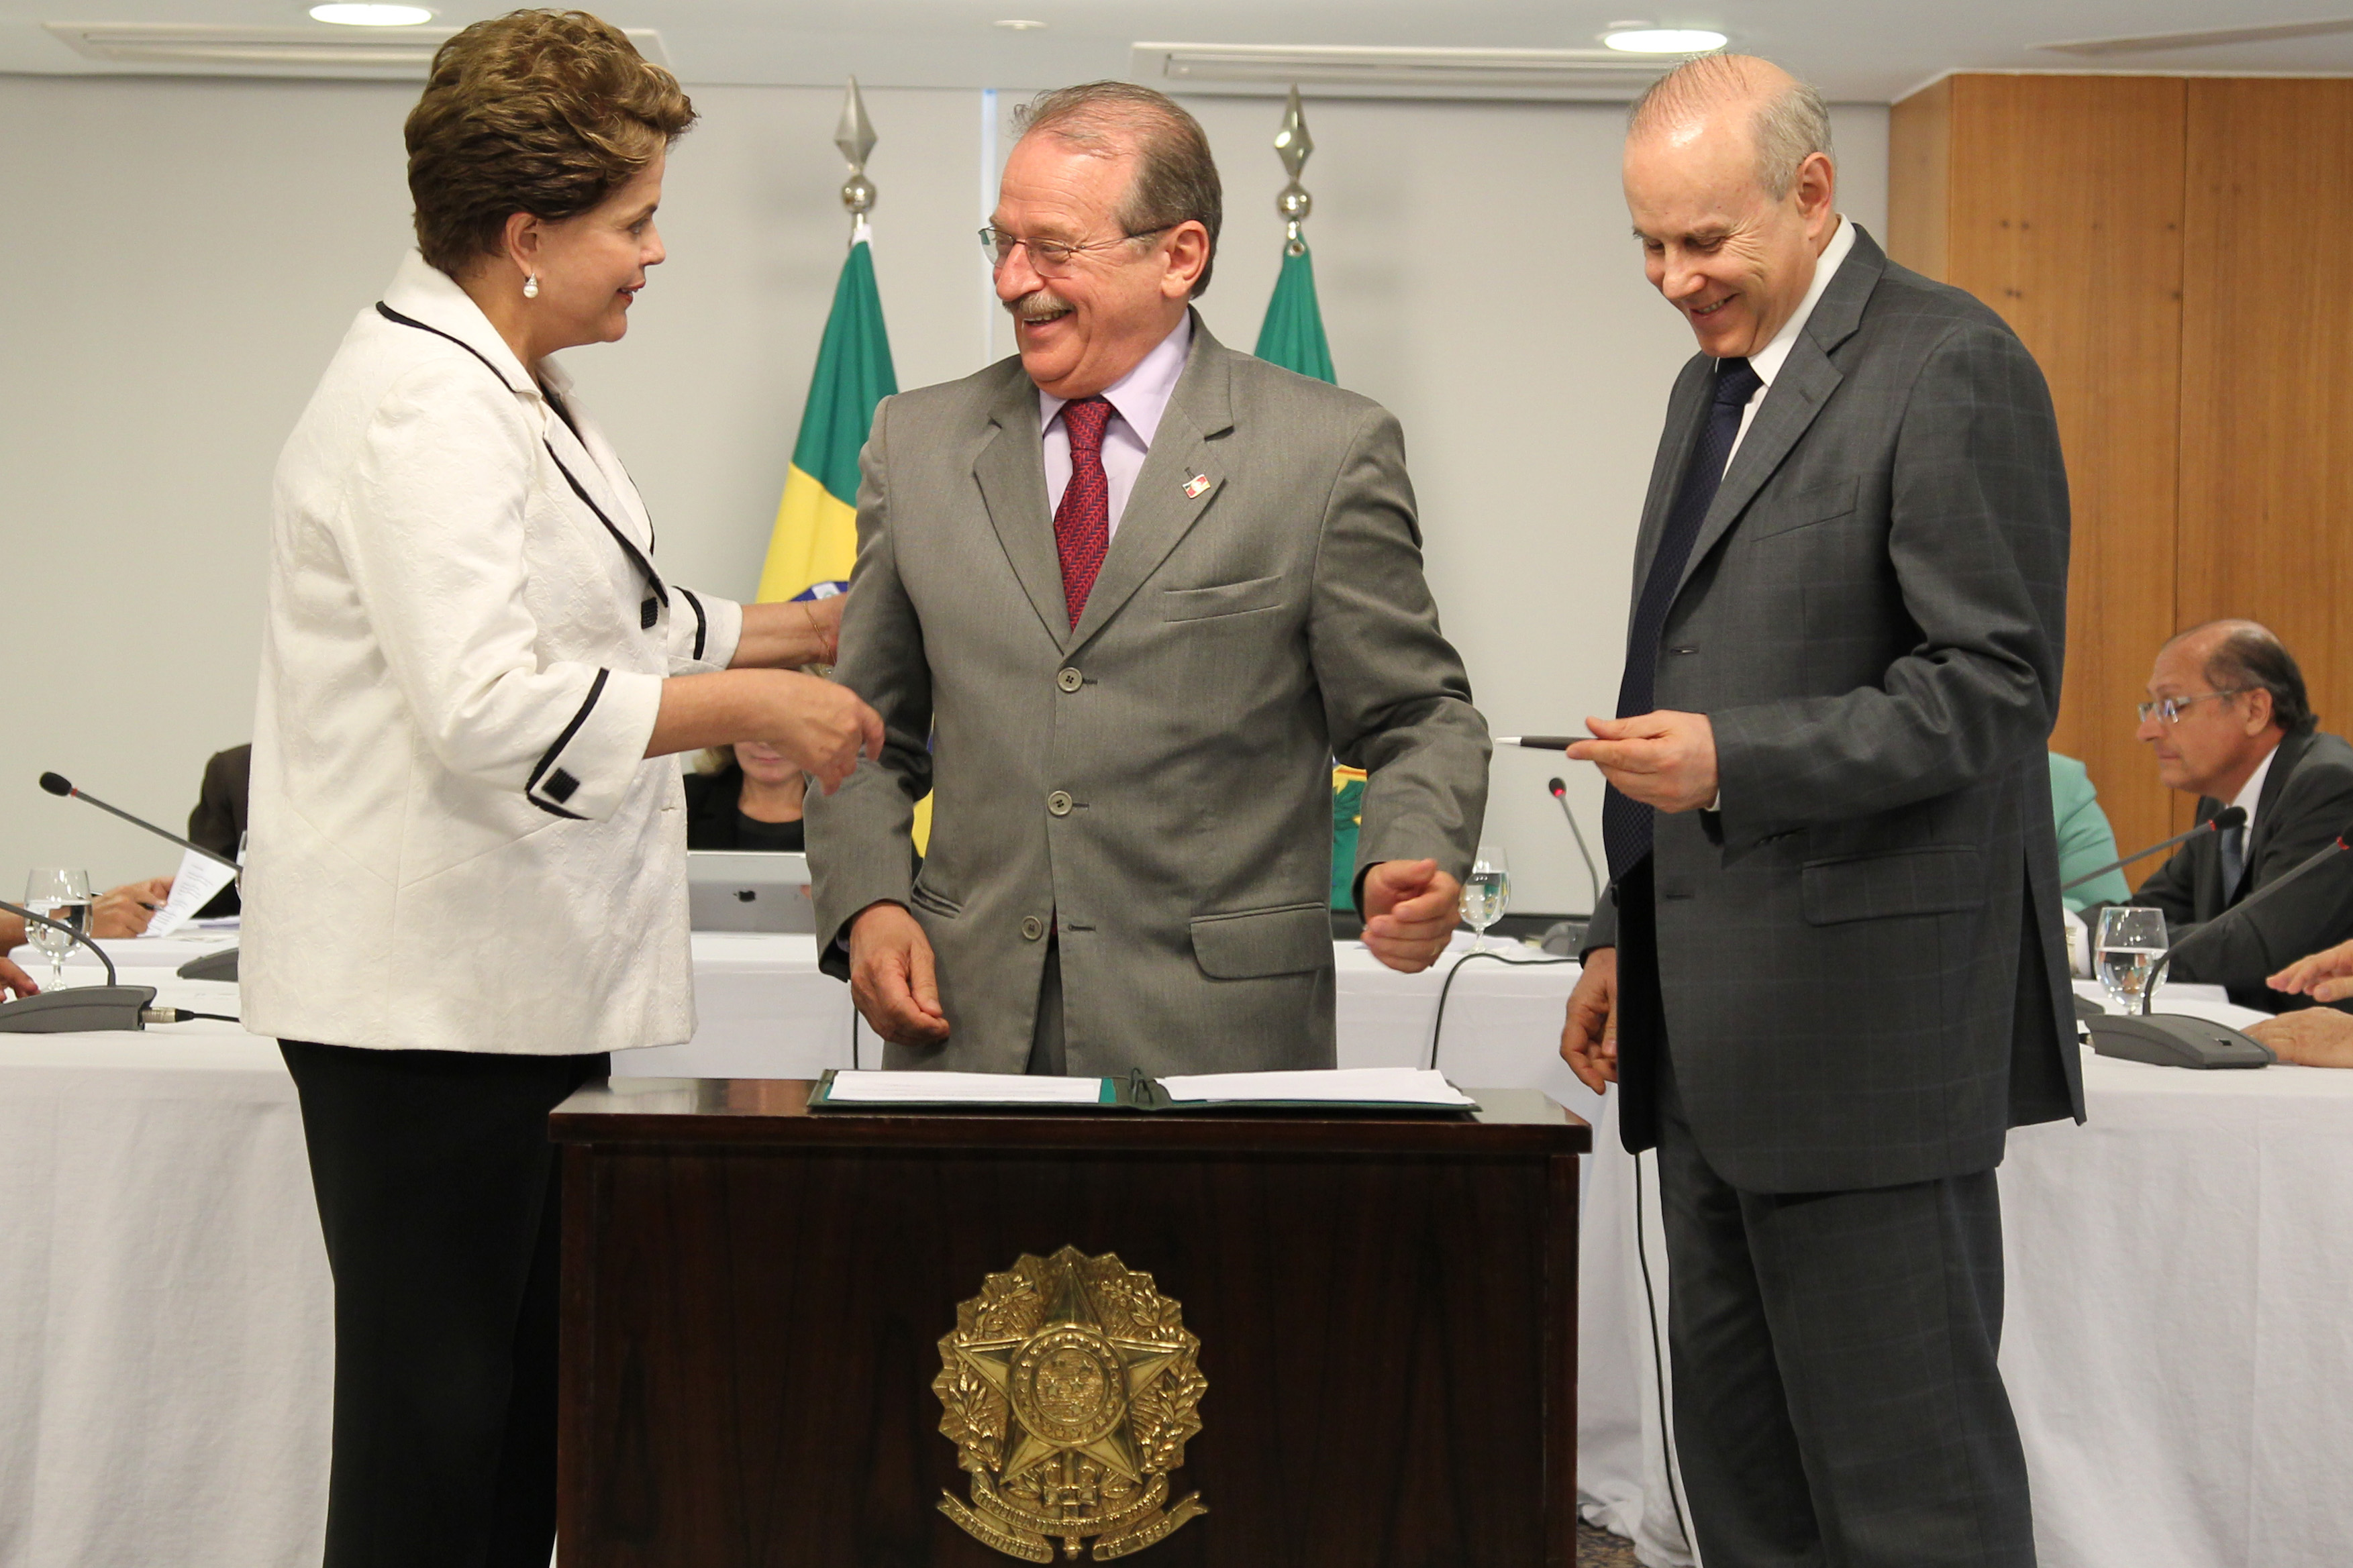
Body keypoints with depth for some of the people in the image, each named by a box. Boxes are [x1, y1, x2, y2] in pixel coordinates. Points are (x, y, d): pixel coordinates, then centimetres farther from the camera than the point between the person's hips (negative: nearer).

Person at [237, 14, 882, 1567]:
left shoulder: (516, 395, 16)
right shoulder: (424, 407, -18)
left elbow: (606, 628, 28)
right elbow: (487, 707, -28)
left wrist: (816, 629, 20)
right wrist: (756, 705, -20)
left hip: (522, 980, 10)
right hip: (430, 998, -10)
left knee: (531, 1407, 14)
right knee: (433, 1430, -4)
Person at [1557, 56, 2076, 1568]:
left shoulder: (1950, 366, -10)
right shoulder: (1715, 382, 18)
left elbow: (1997, 688, -16)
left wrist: (1735, 760, -26)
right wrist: (1628, 935, 23)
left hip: (1869, 1027, -9)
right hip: (1720, 1027, 9)